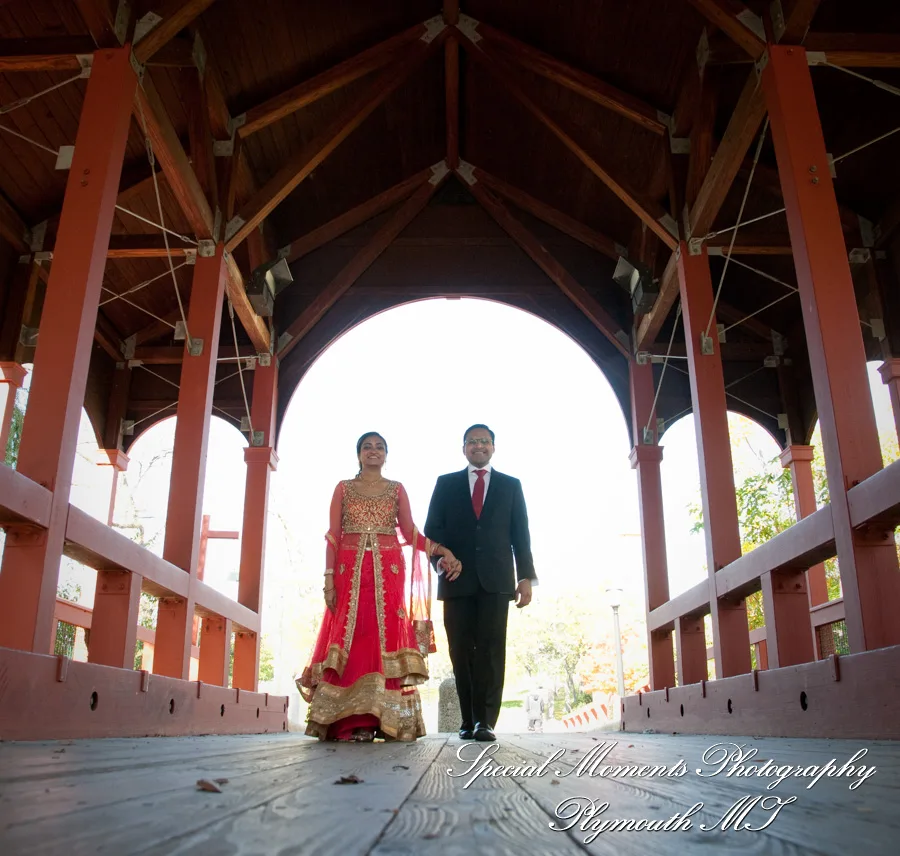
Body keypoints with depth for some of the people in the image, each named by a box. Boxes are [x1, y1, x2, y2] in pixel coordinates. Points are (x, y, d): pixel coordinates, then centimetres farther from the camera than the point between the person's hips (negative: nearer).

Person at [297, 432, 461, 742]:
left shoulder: (396, 489, 13)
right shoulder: (343, 488, 12)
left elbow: (411, 532, 5)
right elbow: (333, 536, 5)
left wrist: (442, 551, -12)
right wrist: (329, 579, -5)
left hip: (387, 571, 0)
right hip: (351, 570, 0)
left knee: (385, 637, -6)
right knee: (350, 637, -7)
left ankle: (381, 719, -4)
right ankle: (350, 721, -6)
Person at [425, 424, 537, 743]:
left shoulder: (511, 485, 15)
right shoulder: (446, 484, 15)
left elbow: (520, 534, 9)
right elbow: (432, 528, 8)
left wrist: (526, 576, 0)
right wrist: (438, 558, -11)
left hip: (496, 579, 0)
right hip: (457, 578, 1)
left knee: (491, 648, -7)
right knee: (461, 650, 2)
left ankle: (485, 721, -5)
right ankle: (468, 720, 11)